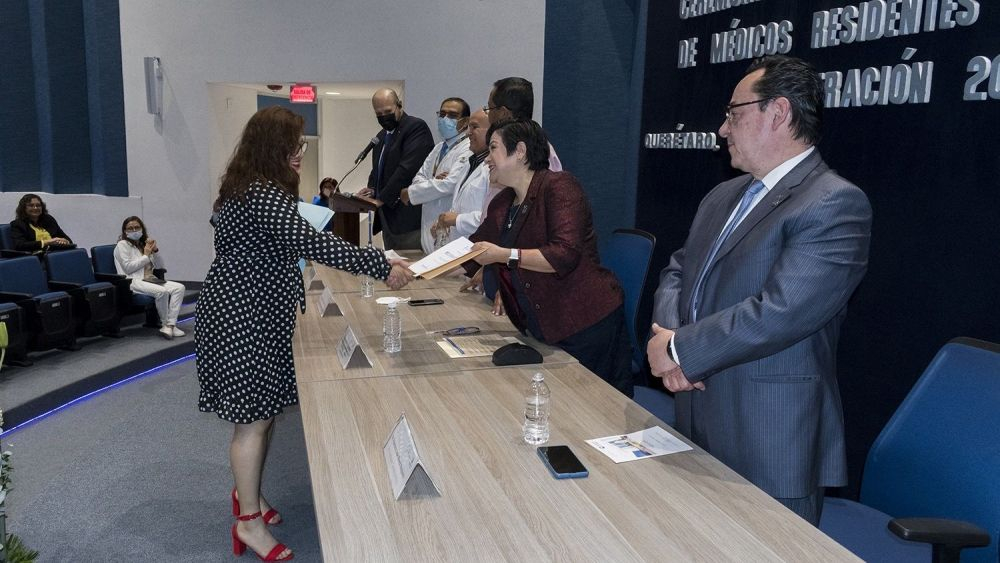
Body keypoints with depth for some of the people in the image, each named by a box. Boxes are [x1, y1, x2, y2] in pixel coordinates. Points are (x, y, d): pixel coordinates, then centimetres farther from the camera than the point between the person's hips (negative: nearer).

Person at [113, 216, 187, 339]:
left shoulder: (144, 244, 21)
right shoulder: (122, 245, 3)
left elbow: (159, 267, 16)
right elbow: (128, 268, -11)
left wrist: (155, 251, 0)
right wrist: (146, 256, -5)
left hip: (150, 279, 7)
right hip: (133, 282, -7)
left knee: (179, 287, -17)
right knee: (162, 291, -34)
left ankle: (170, 325, -25)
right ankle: (165, 324, -15)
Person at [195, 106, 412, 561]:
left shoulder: (248, 187, 12)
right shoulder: (263, 196, -23)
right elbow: (313, 243, -32)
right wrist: (383, 267, -31)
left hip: (254, 312, 10)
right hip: (243, 318, -10)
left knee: (263, 410, 17)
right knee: (254, 417, -2)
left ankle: (247, 492, 33)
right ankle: (249, 521, 11)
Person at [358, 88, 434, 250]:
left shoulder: (416, 127, -7)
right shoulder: (381, 136, 20)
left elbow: (407, 168, -17)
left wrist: (381, 198, -16)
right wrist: (372, 189, 5)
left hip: (409, 217, -8)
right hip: (388, 219, 8)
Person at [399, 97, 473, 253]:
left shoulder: (469, 149, -11)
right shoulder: (438, 148, 17)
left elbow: (450, 185, -20)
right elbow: (418, 178, 13)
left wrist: (409, 193, -8)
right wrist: (433, 181, -12)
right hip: (429, 228, 8)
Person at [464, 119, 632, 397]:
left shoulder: (558, 186, -12)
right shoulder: (501, 204, 11)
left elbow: (565, 255, -24)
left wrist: (503, 255, -22)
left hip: (587, 325, -7)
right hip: (543, 331, 8)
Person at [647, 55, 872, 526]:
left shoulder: (836, 204, -17)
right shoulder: (723, 195, 11)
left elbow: (778, 312, -26)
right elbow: (678, 270, 12)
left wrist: (678, 350, -17)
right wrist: (667, 335, -8)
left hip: (769, 447, -8)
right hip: (698, 425, 8)